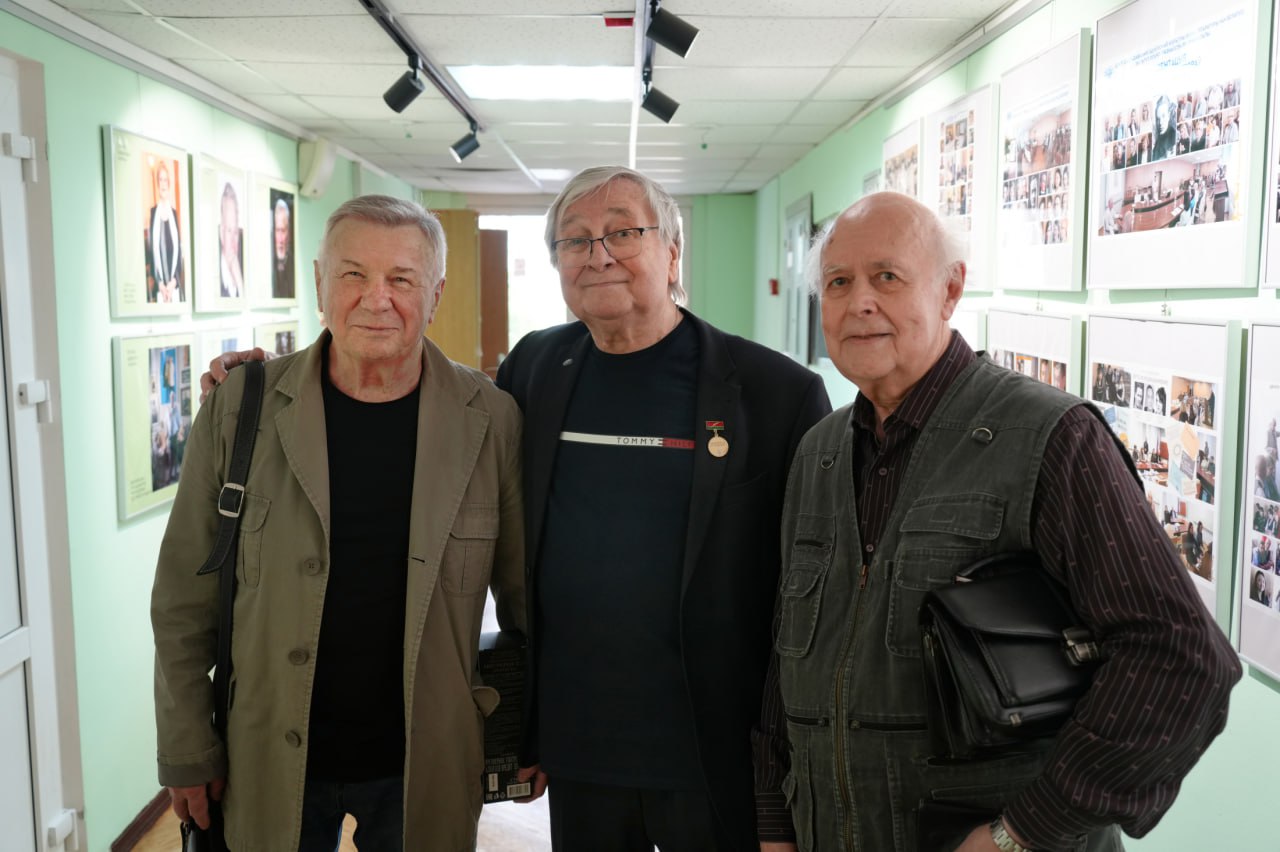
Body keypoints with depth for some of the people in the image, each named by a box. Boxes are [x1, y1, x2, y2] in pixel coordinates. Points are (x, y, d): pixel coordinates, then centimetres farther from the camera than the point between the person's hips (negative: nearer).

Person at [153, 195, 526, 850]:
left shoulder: (490, 420, -8)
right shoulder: (239, 407, -7)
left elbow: (522, 594, 0)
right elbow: (184, 597, -1)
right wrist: (186, 750, 0)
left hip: (425, 768, 0)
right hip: (271, 768, 1)